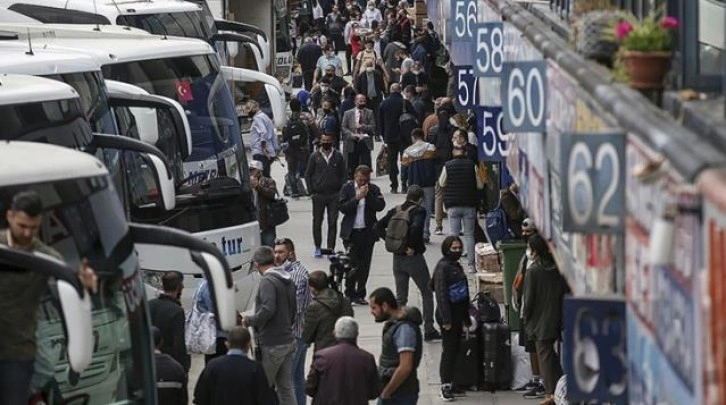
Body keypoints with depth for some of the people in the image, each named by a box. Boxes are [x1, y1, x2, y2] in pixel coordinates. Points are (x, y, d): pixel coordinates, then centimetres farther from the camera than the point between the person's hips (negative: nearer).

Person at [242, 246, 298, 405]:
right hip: (288, 341, 9)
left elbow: (268, 309, -28)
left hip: (271, 344, -9)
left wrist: (250, 320, -14)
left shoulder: (268, 282, -17)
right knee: (286, 387, 12)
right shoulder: (288, 280, 11)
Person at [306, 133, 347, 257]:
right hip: (318, 195, 0)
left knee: (333, 222, -1)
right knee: (317, 222, 6)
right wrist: (312, 191, -2)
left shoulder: (338, 156, 3)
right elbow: (308, 175, 5)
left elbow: (344, 175, 7)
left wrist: (341, 191, -2)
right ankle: (318, 247, 17)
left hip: (334, 195, 0)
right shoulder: (315, 156, 2)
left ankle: (331, 248, 2)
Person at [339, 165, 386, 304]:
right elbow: (343, 208, -9)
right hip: (351, 232, -2)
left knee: (364, 265, 5)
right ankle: (349, 293, 4)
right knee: (351, 263, -5)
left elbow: (380, 206, -7)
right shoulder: (347, 188, 1)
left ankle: (360, 294, 12)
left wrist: (368, 196, -15)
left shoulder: (374, 189, 5)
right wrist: (357, 197, -16)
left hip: (367, 232, 2)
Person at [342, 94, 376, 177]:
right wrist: (351, 134, -13)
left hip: (365, 143, 0)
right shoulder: (348, 113, 8)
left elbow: (373, 128, 1)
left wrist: (363, 127, -15)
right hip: (352, 144, 0)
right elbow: (343, 128, 4)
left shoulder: (369, 113, 8)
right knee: (352, 167, 4)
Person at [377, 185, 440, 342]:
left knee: (400, 297, 13)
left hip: (397, 258, 5)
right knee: (427, 294, 10)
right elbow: (416, 228, -30)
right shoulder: (419, 211, -12)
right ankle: (429, 330, 9)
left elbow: (379, 226, 0)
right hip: (414, 258, -5)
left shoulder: (395, 211, 5)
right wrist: (412, 246, -16)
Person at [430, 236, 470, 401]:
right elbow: (441, 294, -19)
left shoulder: (457, 266, 12)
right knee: (449, 349, -5)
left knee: (455, 349, 11)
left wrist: (466, 317, 19)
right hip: (448, 314, -8)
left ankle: (451, 382, 17)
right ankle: (445, 386, -1)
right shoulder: (443, 267, -14)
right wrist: (446, 319, -22)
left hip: (458, 314, 8)